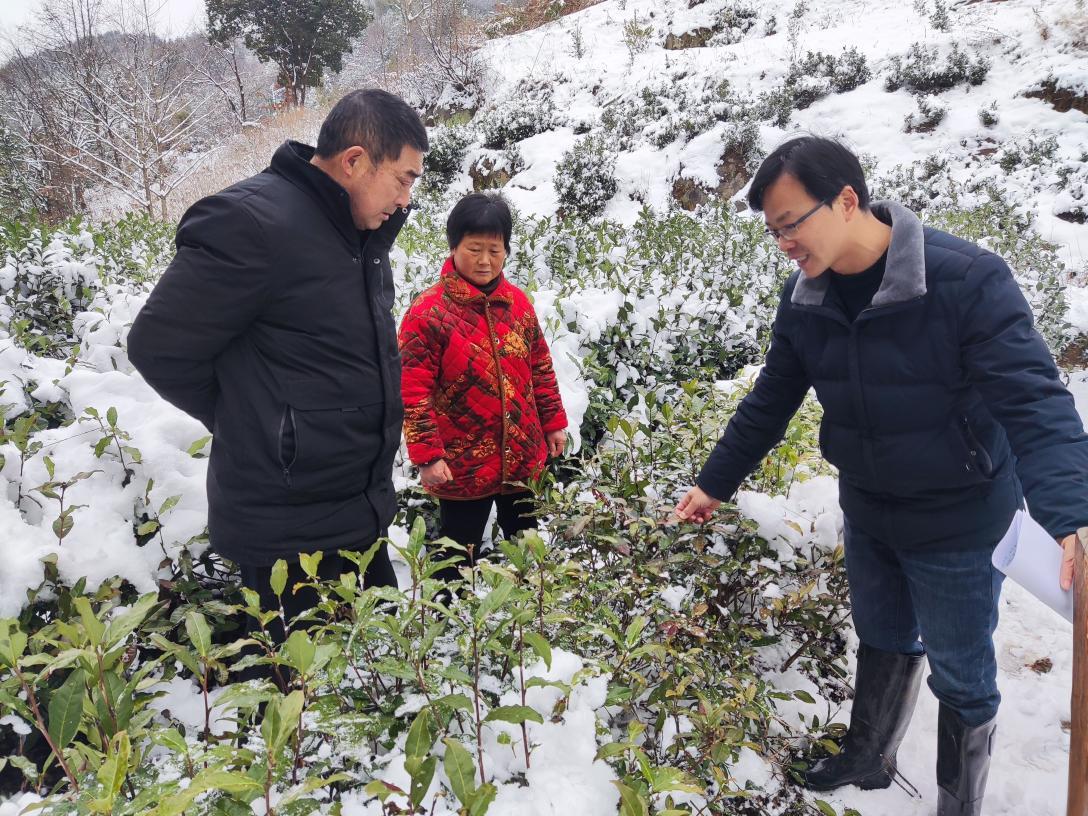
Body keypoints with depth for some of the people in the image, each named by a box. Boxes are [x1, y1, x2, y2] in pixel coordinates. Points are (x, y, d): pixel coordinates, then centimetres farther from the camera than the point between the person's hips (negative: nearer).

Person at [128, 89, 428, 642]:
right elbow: (160, 349, -16)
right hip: (289, 538, -9)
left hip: (360, 516, 9)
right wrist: (246, 423, -4)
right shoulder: (250, 222, -21)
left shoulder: (358, 233, 8)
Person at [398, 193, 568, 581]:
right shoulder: (428, 311, -13)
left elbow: (540, 368, 13)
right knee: (458, 560, 9)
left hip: (523, 459, 6)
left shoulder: (517, 302, 4)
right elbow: (413, 391, -14)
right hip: (462, 466, -5)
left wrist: (553, 422, 14)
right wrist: (427, 454, -17)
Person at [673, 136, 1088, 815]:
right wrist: (716, 483, 10)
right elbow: (771, 401, 5)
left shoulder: (968, 279, -26)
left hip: (957, 520, -5)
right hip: (866, 510, 5)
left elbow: (1034, 398, -30)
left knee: (961, 675, 12)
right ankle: (868, 759, 48)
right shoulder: (805, 299, -7)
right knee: (882, 642, 24)